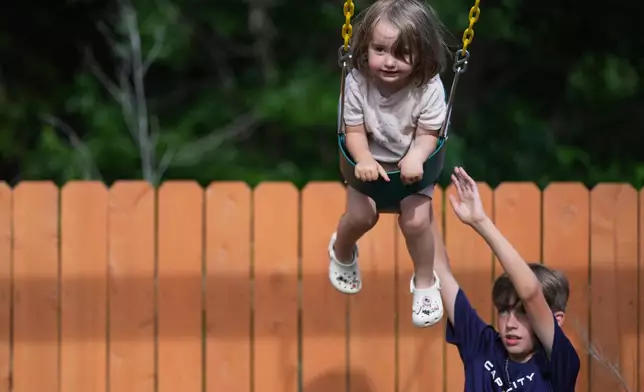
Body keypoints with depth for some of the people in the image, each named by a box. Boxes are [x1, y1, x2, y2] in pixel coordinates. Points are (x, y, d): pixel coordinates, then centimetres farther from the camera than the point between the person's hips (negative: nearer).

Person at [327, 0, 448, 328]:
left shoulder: (429, 87, -27)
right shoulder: (357, 82, -25)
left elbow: (427, 135, -19)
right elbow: (354, 131, -17)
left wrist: (414, 157, -40)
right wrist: (364, 160, -36)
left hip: (413, 163, -1)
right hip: (371, 161, 1)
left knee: (416, 220, -16)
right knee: (361, 215, -13)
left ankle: (425, 281, 13)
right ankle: (341, 251, 27)